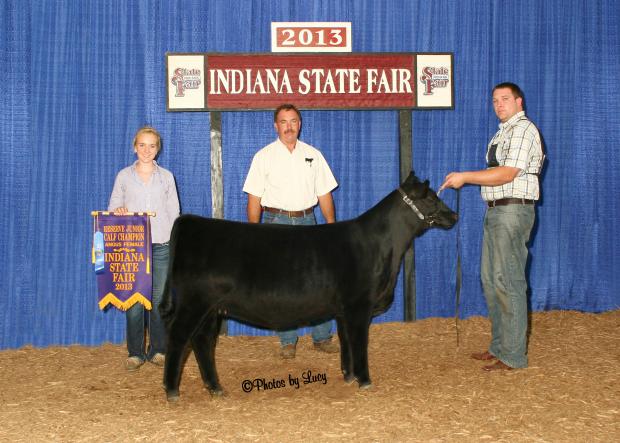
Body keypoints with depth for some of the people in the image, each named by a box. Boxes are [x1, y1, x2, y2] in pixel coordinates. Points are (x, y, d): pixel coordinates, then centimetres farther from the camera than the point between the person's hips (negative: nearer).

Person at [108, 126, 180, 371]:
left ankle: (158, 350, 13)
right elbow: (113, 207, 11)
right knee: (134, 300, -4)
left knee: (160, 300, 1)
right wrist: (118, 211, -13)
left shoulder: (166, 176, 9)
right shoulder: (124, 176, 8)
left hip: (161, 246, 1)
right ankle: (135, 352, 6)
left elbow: (174, 213, 10)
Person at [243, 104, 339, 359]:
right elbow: (254, 197, -1)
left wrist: (332, 224, 2)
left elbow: (324, 193, 9)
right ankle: (287, 342, 9)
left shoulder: (313, 155, 9)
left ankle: (322, 338, 10)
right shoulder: (264, 156, 1)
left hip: (307, 220, 2)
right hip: (276, 222, -2)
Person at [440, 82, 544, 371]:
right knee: (490, 280, 13)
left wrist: (465, 177, -18)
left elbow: (507, 174, -20)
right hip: (495, 210, 10)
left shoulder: (523, 129, -10)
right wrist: (464, 179, 8)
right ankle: (499, 346, 23)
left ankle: (513, 356, -3)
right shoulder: (503, 131, 20)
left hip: (513, 210, -10)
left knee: (508, 282, -9)